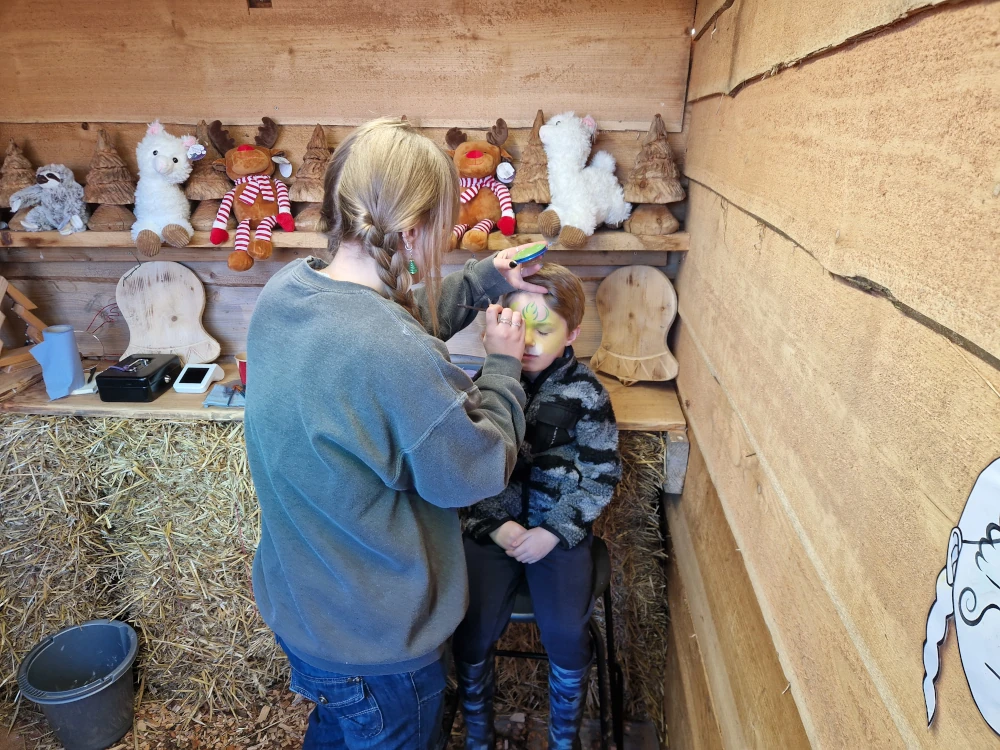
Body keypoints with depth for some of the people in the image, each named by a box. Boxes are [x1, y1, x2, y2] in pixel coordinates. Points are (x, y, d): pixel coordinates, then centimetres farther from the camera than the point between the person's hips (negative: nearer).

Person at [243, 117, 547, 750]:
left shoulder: (286, 290, -11)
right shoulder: (399, 362, -38)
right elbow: (478, 473, -21)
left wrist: (485, 278, 5)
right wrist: (504, 366, -9)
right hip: (373, 640, -7)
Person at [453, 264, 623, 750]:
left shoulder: (586, 392, -6)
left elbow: (601, 476, -3)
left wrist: (553, 531, -11)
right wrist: (498, 524, -12)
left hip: (561, 528, 0)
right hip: (492, 523, 1)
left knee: (566, 632, -14)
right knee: (472, 628, -11)